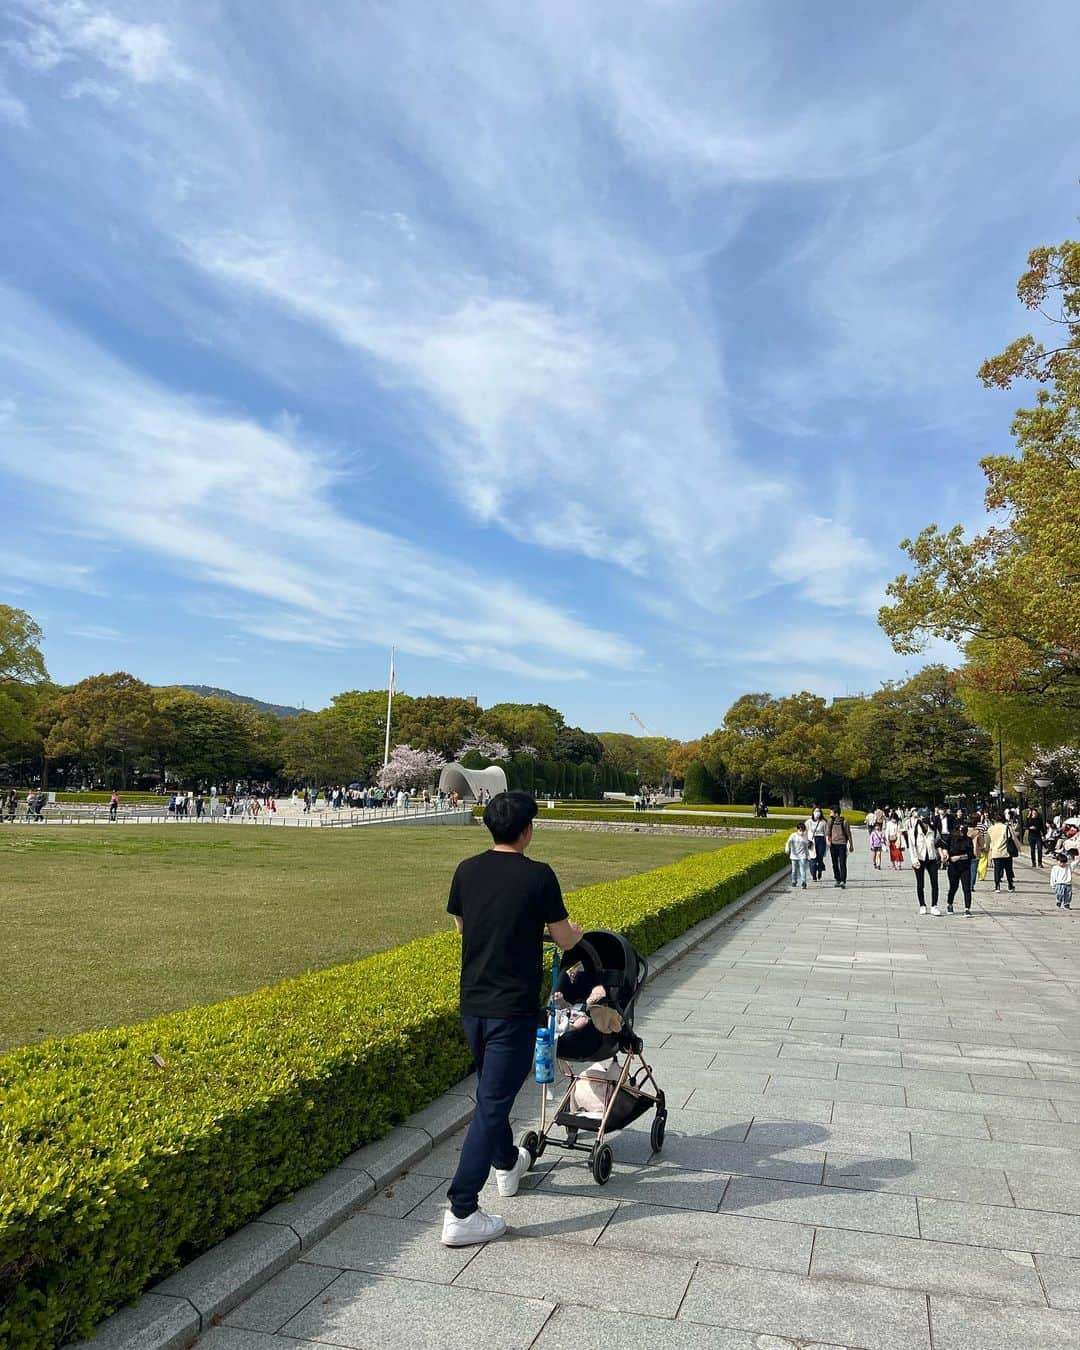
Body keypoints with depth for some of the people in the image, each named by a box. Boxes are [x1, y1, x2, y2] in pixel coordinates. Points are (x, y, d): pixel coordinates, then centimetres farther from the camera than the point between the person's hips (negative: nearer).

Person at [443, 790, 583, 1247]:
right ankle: (461, 1213, 3)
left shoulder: (466, 871, 0)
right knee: (492, 1104, 0)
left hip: (472, 1004, 6)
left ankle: (507, 1164, 46)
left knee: (492, 1090, 25)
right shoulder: (538, 876, -15)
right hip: (512, 1008, -6)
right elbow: (565, 939, -6)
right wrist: (577, 931, 18)